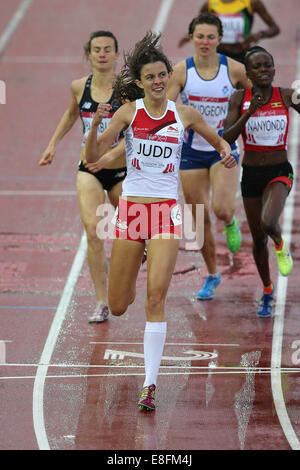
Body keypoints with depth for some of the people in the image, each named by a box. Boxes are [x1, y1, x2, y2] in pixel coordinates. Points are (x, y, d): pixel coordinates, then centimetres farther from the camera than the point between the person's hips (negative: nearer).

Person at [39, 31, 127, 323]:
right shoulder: (79, 87, 0)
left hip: (120, 167, -1)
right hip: (89, 168, 1)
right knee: (92, 229, -16)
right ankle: (101, 302, -12)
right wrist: (53, 144, 20)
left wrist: (109, 154, -30)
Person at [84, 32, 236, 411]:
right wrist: (96, 123, -23)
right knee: (118, 307, 7)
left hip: (166, 210, -1)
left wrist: (226, 152, -3)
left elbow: (218, 141, 19)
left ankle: (150, 384, -14)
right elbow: (93, 159, -6)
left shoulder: (184, 114, 2)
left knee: (156, 298, -15)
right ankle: (129, 286, 48)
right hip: (131, 207, 1)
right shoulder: (128, 112, -1)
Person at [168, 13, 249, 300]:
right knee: (200, 218, 6)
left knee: (221, 209, -22)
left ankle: (230, 224, 17)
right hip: (192, 150, 1)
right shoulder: (181, 71, -7)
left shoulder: (234, 70, -8)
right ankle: (212, 275, 25)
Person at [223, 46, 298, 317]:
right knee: (258, 238, 12)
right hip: (251, 174, 2)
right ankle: (267, 290, 35)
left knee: (268, 223, -29)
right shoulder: (240, 99, -5)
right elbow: (227, 138, -13)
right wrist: (249, 112, -26)